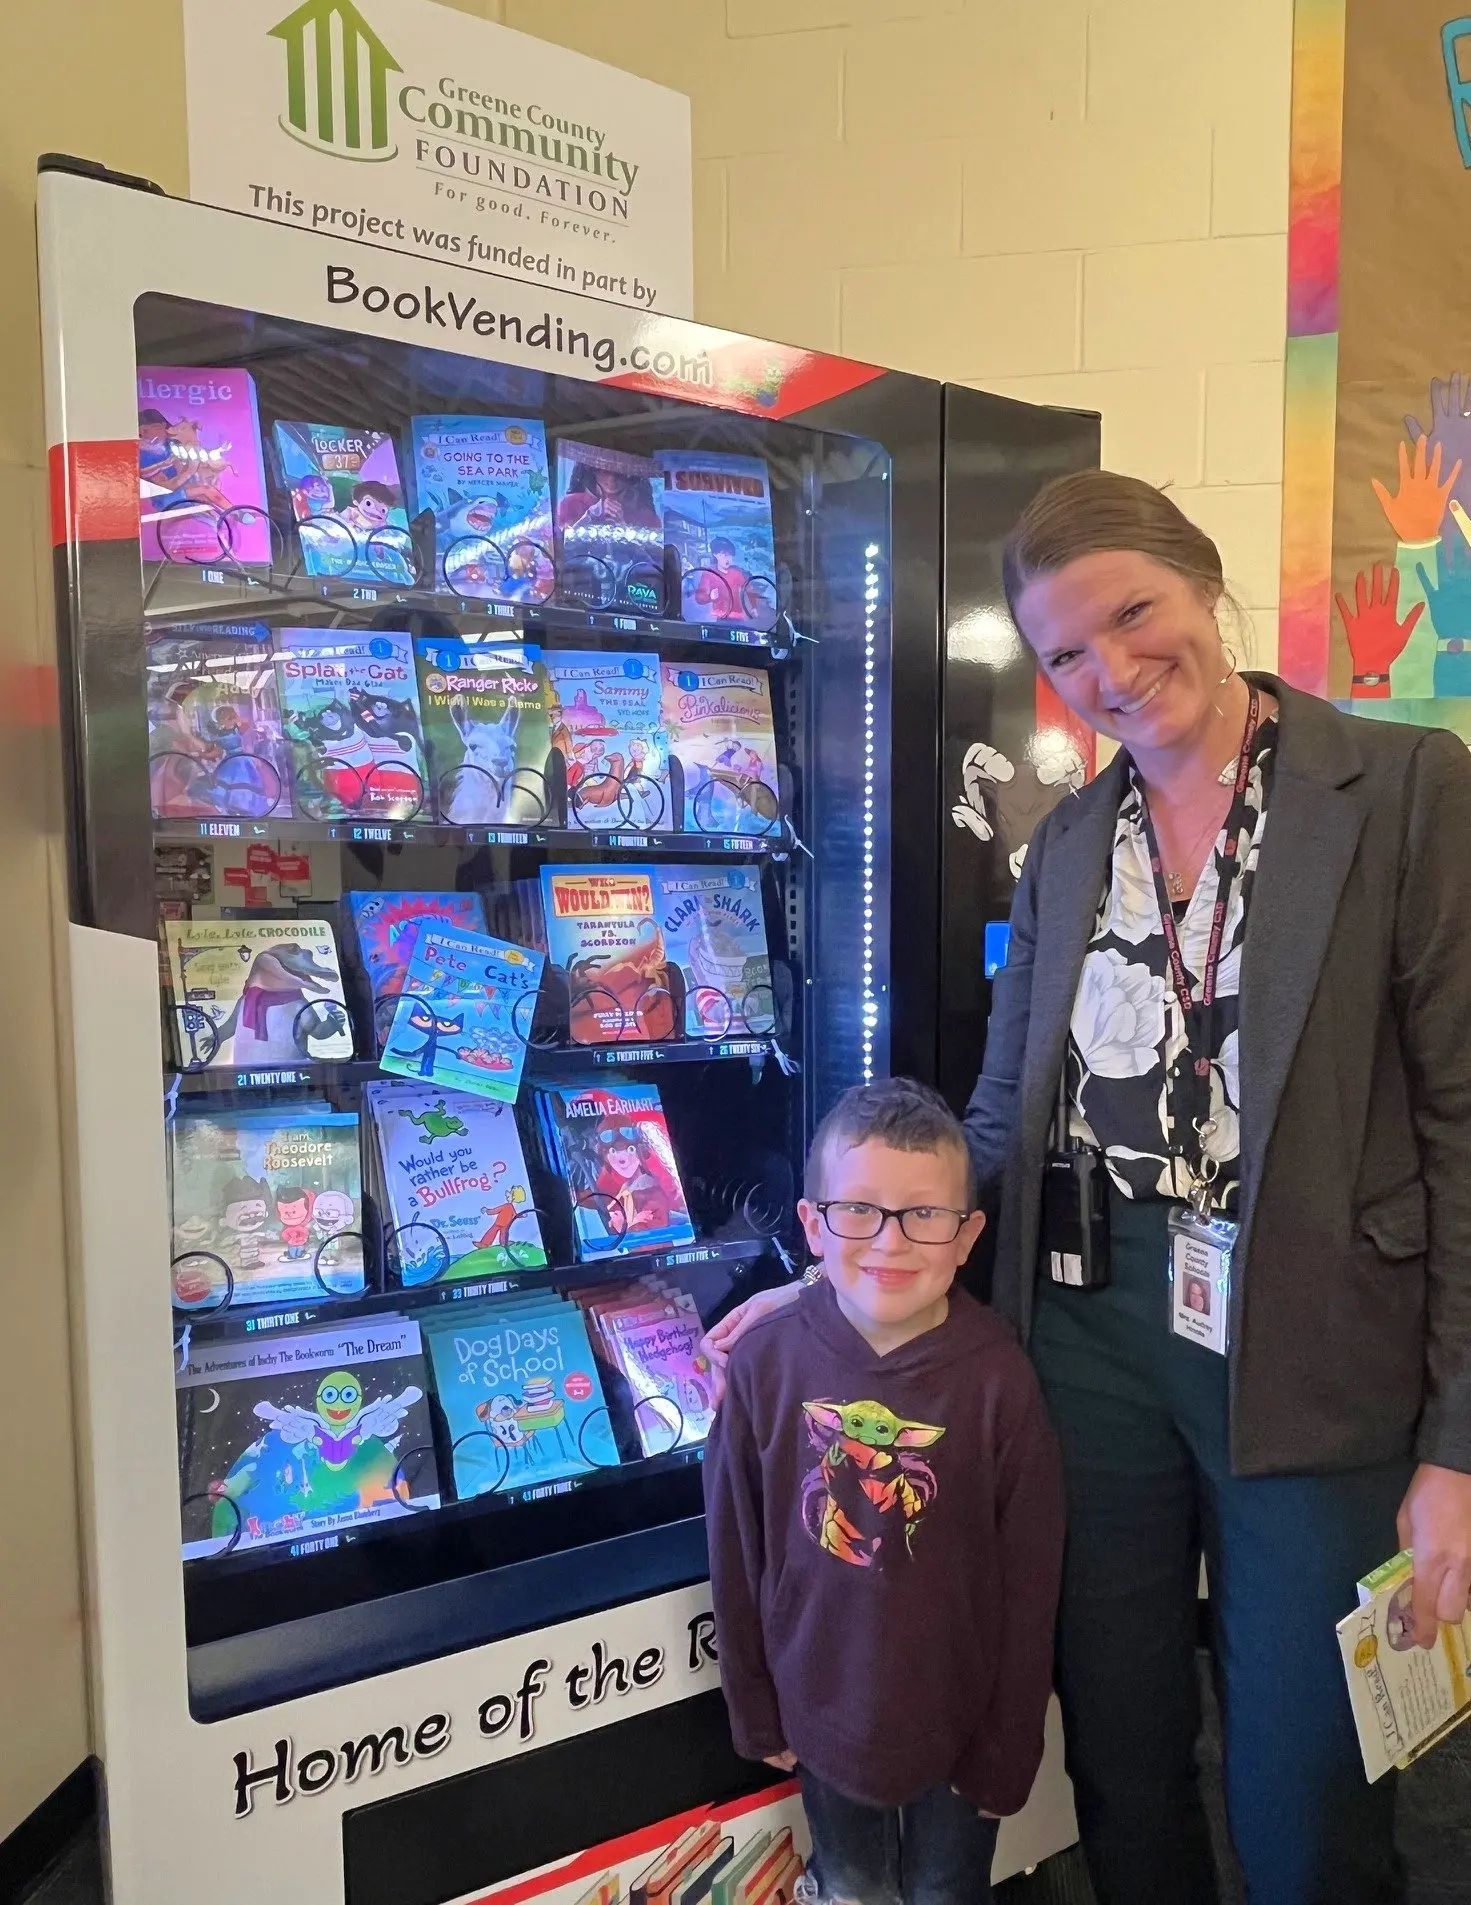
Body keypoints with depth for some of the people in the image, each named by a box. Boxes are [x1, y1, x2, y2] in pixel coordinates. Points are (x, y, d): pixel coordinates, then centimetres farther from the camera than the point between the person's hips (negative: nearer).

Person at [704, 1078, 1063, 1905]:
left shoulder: (998, 1378, -23)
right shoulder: (766, 1363, -18)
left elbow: (1029, 1582, -13)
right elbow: (737, 1555, -6)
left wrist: (1007, 1749, -5)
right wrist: (756, 1710, 2)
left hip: (956, 1724, -1)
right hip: (823, 1717, 2)